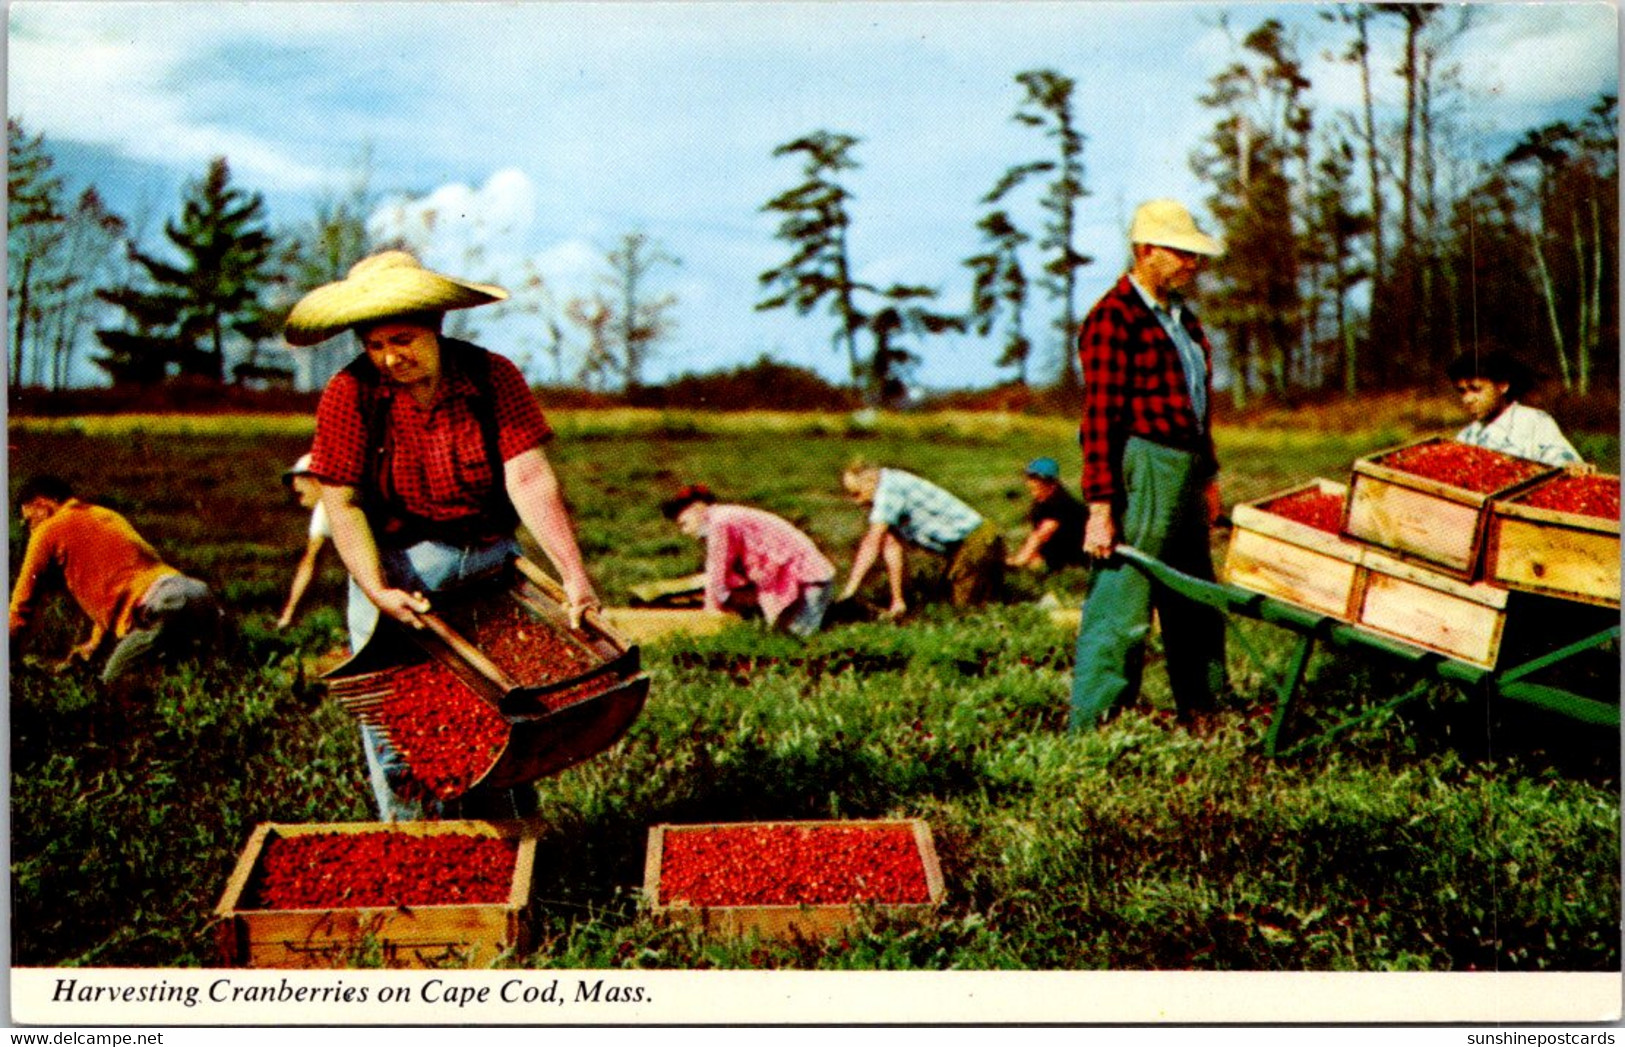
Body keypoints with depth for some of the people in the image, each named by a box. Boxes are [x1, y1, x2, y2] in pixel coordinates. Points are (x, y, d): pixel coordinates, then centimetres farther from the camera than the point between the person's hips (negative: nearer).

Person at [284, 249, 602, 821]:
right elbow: (342, 504, -10)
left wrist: (573, 574, -27)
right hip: (395, 567, -1)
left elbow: (529, 478, -17)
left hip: (490, 561, 1)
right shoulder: (349, 394, -9)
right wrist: (377, 590, -23)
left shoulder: (493, 377, -8)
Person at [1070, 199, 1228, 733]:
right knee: (1120, 610, -6)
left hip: (1184, 471, 10)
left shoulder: (1181, 317, 16)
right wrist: (1100, 505, -22)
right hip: (1140, 472, -10)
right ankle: (1090, 728, 1)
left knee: (1195, 605, 18)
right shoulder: (1113, 319, -13)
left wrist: (1207, 476, 22)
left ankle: (1201, 713, 32)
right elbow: (1099, 417, -18)